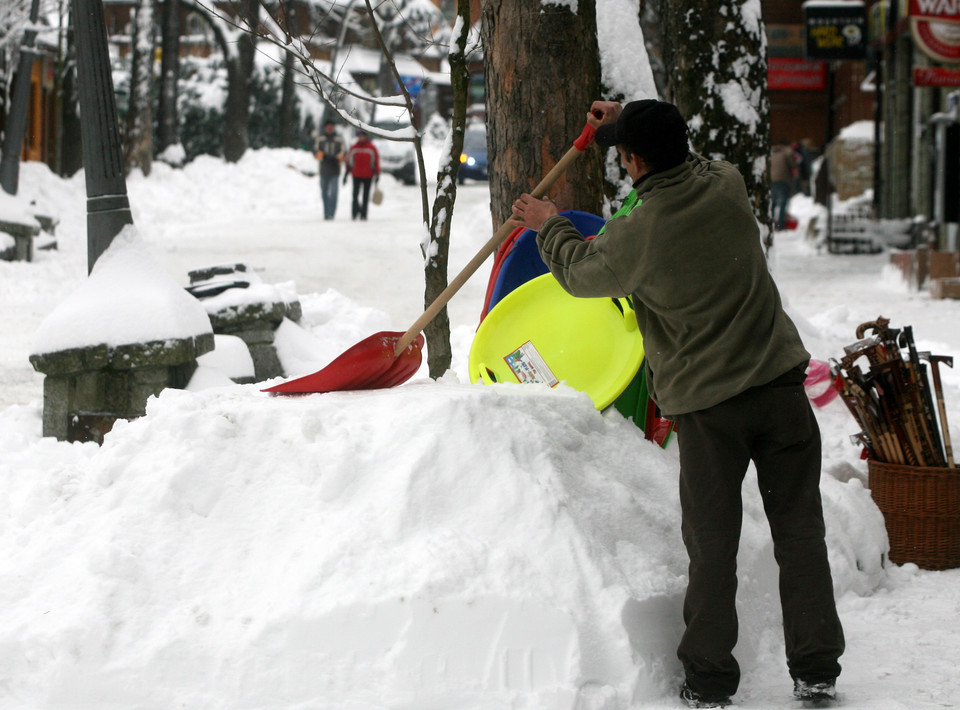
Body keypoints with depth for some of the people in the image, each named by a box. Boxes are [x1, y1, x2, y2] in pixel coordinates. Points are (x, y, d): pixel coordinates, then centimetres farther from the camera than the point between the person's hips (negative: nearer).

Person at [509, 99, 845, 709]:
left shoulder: (635, 233, -14)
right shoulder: (728, 186, -3)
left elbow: (580, 273, 9)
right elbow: (683, 162, 24)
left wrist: (550, 227, 28)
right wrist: (628, 122, 31)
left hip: (707, 406, -3)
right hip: (780, 384, 3)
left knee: (711, 544, 8)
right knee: (800, 529, 9)